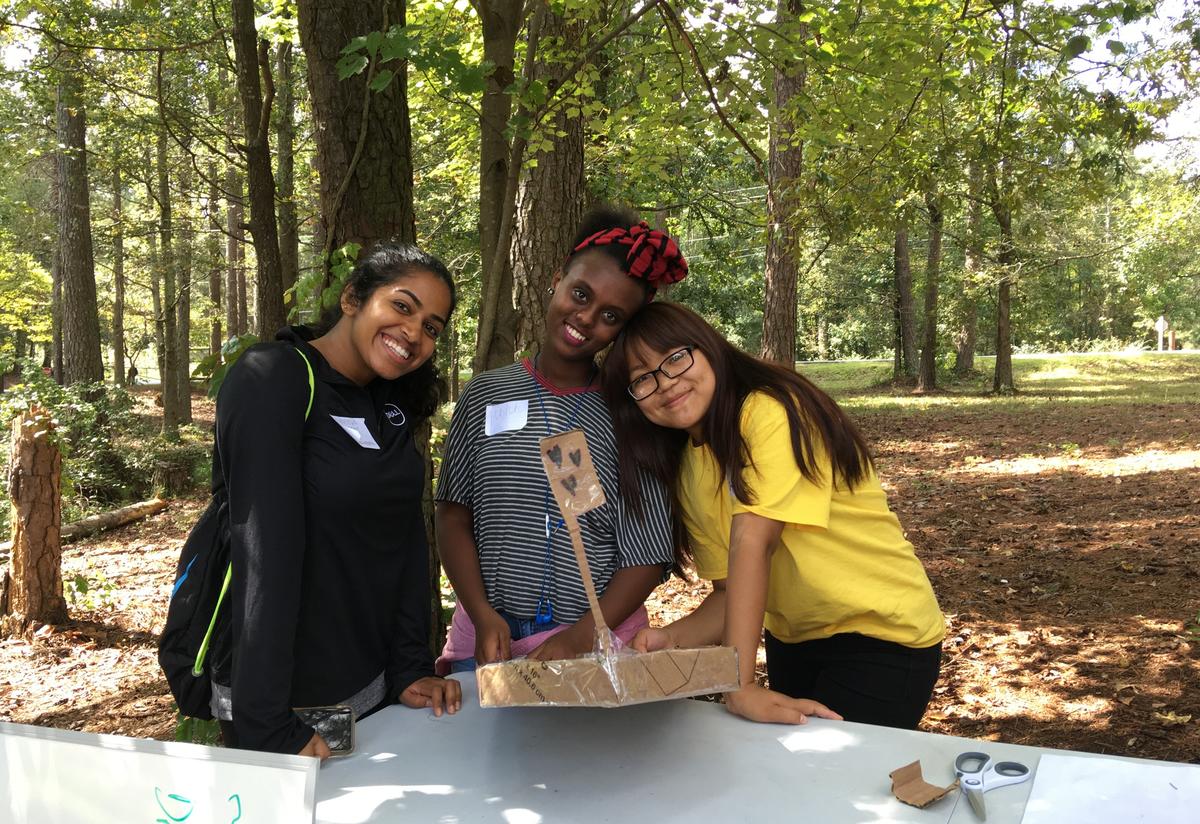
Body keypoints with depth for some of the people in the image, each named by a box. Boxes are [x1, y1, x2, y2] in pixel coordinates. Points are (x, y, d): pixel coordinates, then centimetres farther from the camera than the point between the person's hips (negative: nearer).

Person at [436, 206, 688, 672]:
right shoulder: (486, 396, 2)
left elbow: (647, 555, -3)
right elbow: (454, 515, 3)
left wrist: (582, 636, -15)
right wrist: (483, 615, -9)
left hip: (600, 643, -1)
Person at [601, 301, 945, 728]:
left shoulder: (772, 412, -21)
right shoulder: (686, 470, 2)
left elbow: (751, 541, -31)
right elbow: (729, 593, -1)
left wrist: (741, 684, -35)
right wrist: (673, 638, -20)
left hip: (882, 635, -7)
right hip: (792, 642, 7)